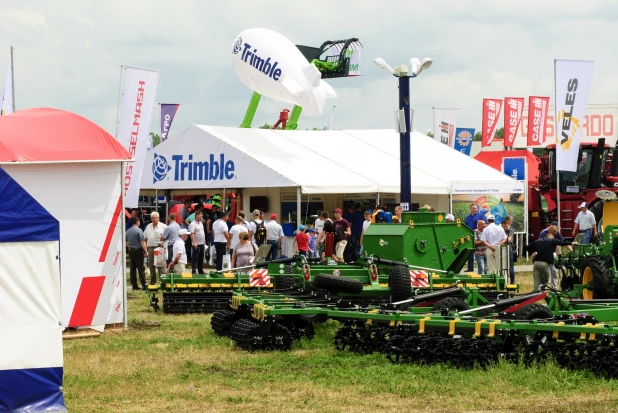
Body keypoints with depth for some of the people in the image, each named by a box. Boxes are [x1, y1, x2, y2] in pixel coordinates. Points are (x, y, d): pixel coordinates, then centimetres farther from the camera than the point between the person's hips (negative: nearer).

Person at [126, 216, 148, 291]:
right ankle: (143, 285, -7)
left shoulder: (128, 231, 7)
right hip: (138, 250, -6)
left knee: (133, 268, 7)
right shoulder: (139, 230, -12)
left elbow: (126, 242, 14)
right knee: (140, 268, -5)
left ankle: (134, 285, 7)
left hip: (131, 251, 6)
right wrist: (146, 251, -14)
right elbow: (142, 242, -16)